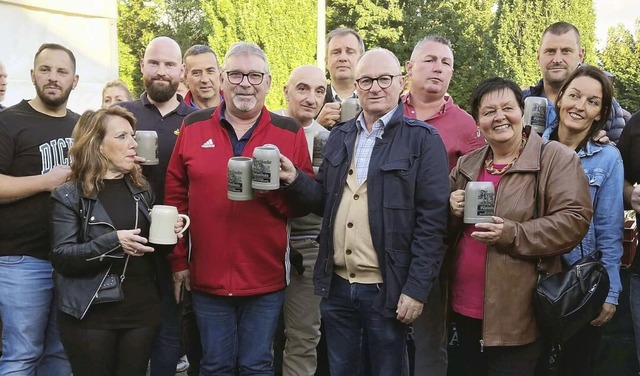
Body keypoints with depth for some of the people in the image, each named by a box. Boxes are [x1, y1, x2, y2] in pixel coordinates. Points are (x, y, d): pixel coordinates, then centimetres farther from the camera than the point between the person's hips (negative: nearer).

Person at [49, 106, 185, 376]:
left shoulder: (140, 189, 10)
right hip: (90, 314, -4)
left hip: (142, 311, 5)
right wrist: (113, 241, -25)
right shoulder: (69, 195, -6)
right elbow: (61, 257, -14)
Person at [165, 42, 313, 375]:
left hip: (266, 277, -1)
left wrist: (276, 187, -19)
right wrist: (178, 260, 4)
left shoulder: (290, 133, 0)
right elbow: (175, 196, 5)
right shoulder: (193, 127, 3)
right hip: (207, 275, 1)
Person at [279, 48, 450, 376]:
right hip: (337, 285, 5)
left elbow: (432, 220, -11)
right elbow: (325, 202, 13)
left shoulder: (423, 139, -7)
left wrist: (416, 288, -14)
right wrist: (295, 180, -6)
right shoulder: (339, 136, 10)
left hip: (386, 289, -5)